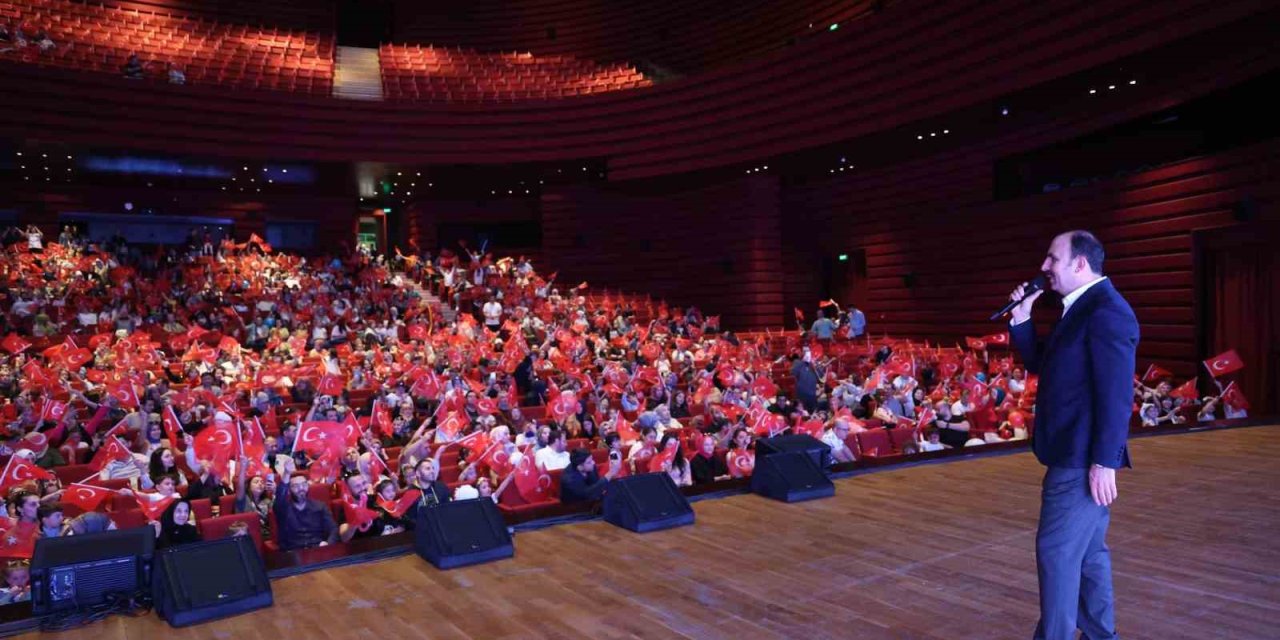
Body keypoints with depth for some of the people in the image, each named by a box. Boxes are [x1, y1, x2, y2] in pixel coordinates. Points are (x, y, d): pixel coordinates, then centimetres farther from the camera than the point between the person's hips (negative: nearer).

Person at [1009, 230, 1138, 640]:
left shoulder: (1106, 311, -17)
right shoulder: (1080, 309, 14)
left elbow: (1116, 395, -22)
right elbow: (1038, 365, 18)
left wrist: (1104, 462, -23)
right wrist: (1022, 318, 5)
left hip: (1083, 460, -10)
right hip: (1075, 456, 10)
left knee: (1057, 551, -4)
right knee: (1088, 551, 19)